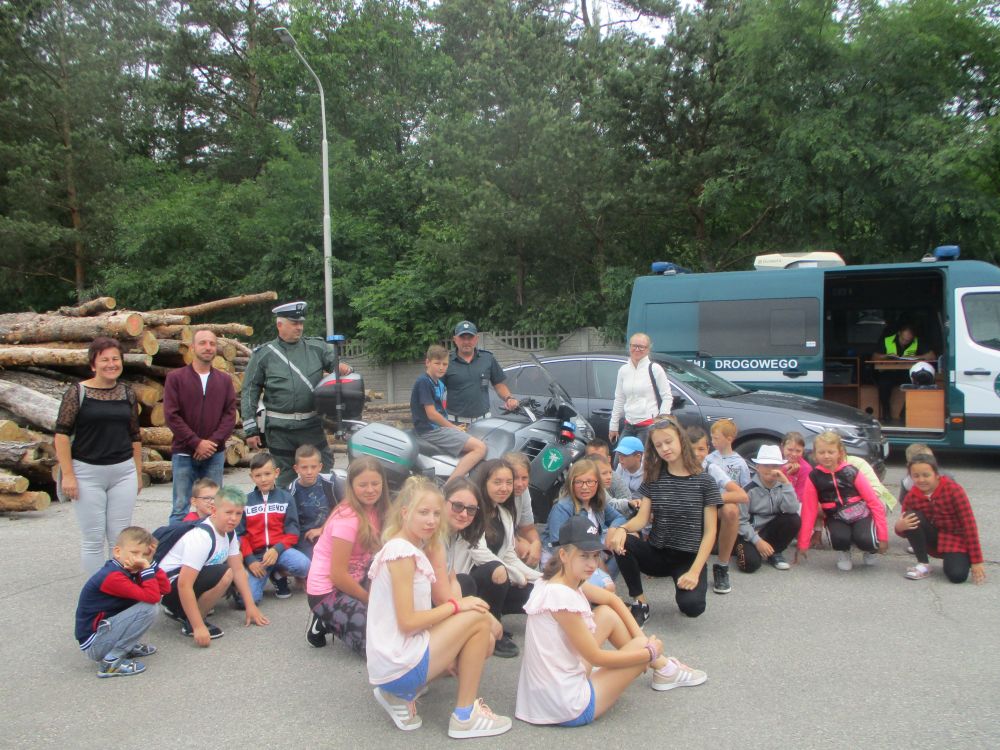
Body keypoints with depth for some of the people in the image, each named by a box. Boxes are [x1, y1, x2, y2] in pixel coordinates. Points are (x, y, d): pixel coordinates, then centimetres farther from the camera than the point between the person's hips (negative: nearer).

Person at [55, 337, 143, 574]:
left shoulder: (127, 393, 8)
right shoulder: (77, 392, -4)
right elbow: (62, 434, -6)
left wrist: (138, 472, 12)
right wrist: (67, 474, -11)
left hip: (123, 472, 3)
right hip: (87, 473, -3)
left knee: (120, 537, 6)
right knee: (93, 538, 3)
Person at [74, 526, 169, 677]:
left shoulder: (128, 571, 4)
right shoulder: (113, 577, -24)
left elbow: (165, 588, 1)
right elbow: (153, 597, -31)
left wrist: (149, 564, -8)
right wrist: (146, 569, -24)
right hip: (94, 644, -9)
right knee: (148, 609, -24)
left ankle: (125, 647, 10)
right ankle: (111, 662, -14)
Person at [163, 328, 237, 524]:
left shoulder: (225, 380, 9)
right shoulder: (175, 377, 0)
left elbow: (230, 414, 2)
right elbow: (171, 415, -6)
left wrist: (213, 441, -12)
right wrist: (196, 443, -12)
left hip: (215, 454, 2)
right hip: (184, 453, -2)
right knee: (181, 509, 0)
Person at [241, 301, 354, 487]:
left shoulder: (317, 347, 5)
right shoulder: (263, 355, 1)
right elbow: (250, 393, 3)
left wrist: (344, 368, -18)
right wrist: (251, 430, 0)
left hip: (312, 425, 1)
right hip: (280, 429, -1)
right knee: (286, 478, 9)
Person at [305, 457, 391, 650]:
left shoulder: (375, 510, -3)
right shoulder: (348, 519, -25)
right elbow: (338, 575, -23)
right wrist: (371, 600, -11)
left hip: (351, 581, 8)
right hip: (327, 591, -8)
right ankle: (325, 624, 4)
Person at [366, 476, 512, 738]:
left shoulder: (412, 548, 10)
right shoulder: (401, 551, -19)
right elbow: (407, 621, -19)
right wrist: (456, 606, -12)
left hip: (397, 657, 9)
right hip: (397, 666, -9)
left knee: (484, 642, 15)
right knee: (478, 618, -11)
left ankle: (402, 695, 12)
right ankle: (465, 715, 1)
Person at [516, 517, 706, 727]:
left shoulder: (565, 580, 1)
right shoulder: (562, 597, -25)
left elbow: (612, 599, 15)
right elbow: (596, 657, -18)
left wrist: (640, 637, 5)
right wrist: (650, 652, -6)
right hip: (571, 708, -8)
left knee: (607, 614, 10)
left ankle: (663, 668, 27)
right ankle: (662, 667, 36)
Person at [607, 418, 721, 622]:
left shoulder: (704, 482, -4)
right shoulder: (654, 479, 6)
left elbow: (709, 532, -6)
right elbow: (642, 518, -4)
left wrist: (695, 571, -17)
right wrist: (622, 528, -28)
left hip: (689, 558, -3)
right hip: (656, 553, 3)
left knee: (692, 605, -31)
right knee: (619, 541, -27)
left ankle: (685, 587, 8)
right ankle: (639, 602, -8)